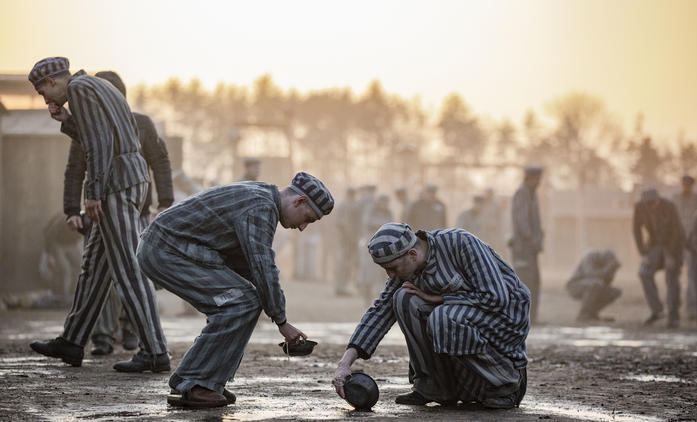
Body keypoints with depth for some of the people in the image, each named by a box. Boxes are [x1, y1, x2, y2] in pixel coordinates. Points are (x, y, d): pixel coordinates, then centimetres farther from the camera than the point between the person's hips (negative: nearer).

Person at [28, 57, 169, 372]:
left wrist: (92, 193, -18)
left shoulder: (77, 88, -8)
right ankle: (72, 343, 22)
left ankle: (155, 352, -9)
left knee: (127, 269, -8)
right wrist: (61, 119, 22)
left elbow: (98, 142, -17)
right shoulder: (101, 90, 22)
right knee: (95, 262, 15)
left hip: (115, 181, -10)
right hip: (132, 176, 10)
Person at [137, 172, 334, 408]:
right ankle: (192, 386, -10)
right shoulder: (261, 207, -16)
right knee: (240, 303, -13)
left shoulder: (260, 200, 17)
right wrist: (282, 322, -11)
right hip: (168, 252, -10)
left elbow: (249, 268, 24)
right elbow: (262, 269, -20)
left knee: (242, 302, 11)